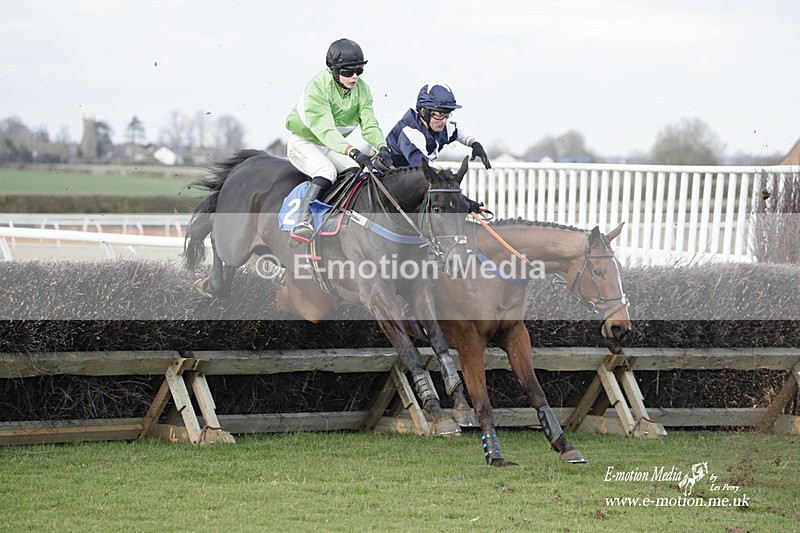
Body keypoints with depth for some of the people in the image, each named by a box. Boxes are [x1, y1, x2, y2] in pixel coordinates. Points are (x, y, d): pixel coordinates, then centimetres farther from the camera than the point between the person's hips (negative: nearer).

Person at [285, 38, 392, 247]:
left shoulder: (361, 89, -7)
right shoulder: (317, 87, -27)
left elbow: (369, 124, -14)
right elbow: (324, 129, -37)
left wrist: (381, 146, -36)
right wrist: (352, 152, -51)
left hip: (334, 146, 6)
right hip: (303, 142, -6)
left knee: (359, 172, -16)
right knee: (327, 171, -33)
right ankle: (302, 222, -40)